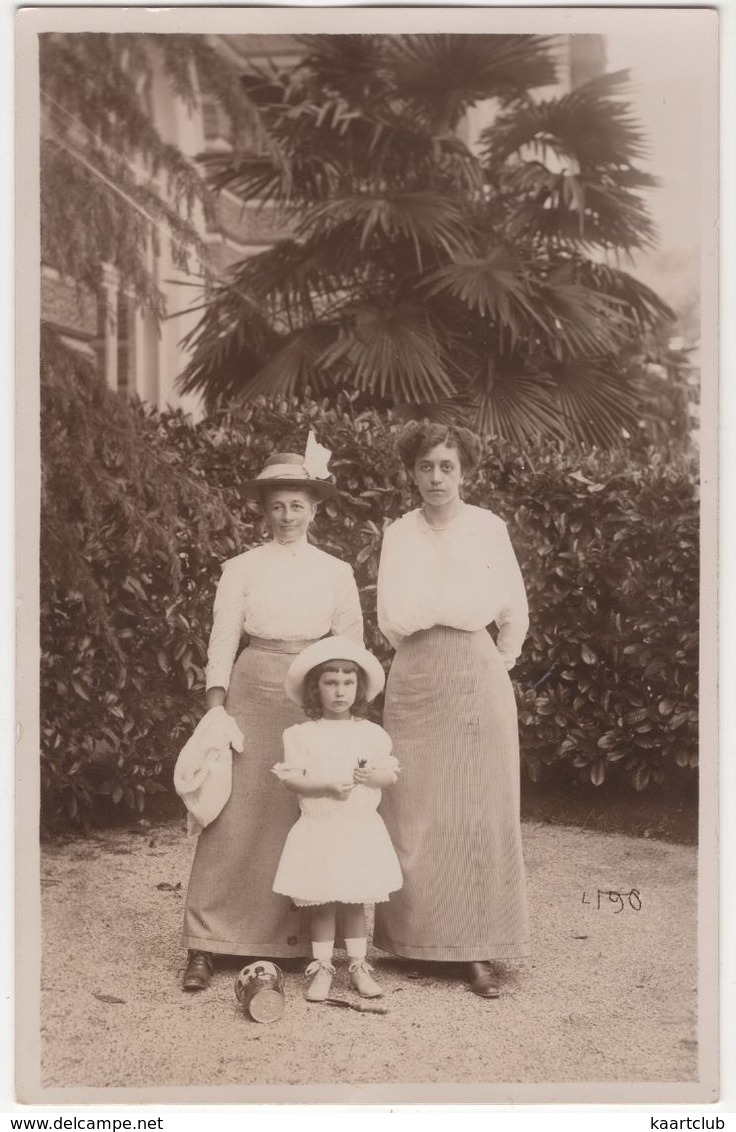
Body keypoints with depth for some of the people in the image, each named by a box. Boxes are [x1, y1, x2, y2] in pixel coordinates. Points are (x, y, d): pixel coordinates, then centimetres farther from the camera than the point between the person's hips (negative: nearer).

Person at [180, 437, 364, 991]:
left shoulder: (336, 572, 7)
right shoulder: (241, 568, 4)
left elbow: (351, 648, 9)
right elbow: (223, 641, 2)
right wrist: (216, 709, -6)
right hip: (253, 693, -1)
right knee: (236, 816, -4)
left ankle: (304, 940, 13)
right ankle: (205, 946, 2)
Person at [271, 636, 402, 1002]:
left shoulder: (372, 733, 5)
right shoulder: (301, 734, -2)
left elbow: (392, 773, 5)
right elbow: (291, 778, -9)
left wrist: (375, 775, -17)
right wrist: (327, 784, -22)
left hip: (362, 830, 2)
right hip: (319, 831, -1)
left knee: (355, 902, 9)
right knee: (322, 903, 4)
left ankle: (358, 965, 20)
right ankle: (322, 968, 15)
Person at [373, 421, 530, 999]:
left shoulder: (489, 528, 2)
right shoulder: (400, 535, 5)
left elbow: (514, 612, 8)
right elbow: (393, 620, -4)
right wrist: (464, 600, -3)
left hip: (479, 679, -1)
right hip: (415, 681, 1)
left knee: (479, 813, -1)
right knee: (415, 814, 2)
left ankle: (479, 950, 5)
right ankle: (413, 938, 14)